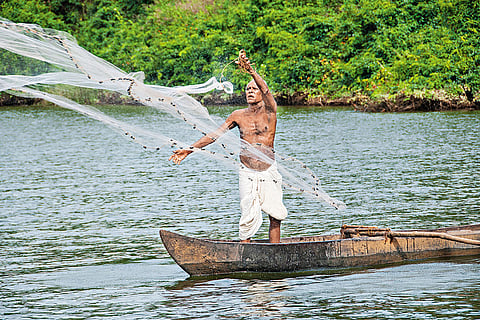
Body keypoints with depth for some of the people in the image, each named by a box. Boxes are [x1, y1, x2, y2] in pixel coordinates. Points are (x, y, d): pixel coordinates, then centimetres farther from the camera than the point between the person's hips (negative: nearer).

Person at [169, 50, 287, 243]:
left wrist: (251, 72, -40)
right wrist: (189, 150, 7)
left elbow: (265, 90, -21)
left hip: (269, 173, -1)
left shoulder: (269, 111, -1)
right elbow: (215, 134, 11)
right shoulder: (238, 116, 8)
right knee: (249, 217, -7)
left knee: (275, 216, -3)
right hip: (247, 174, 1)